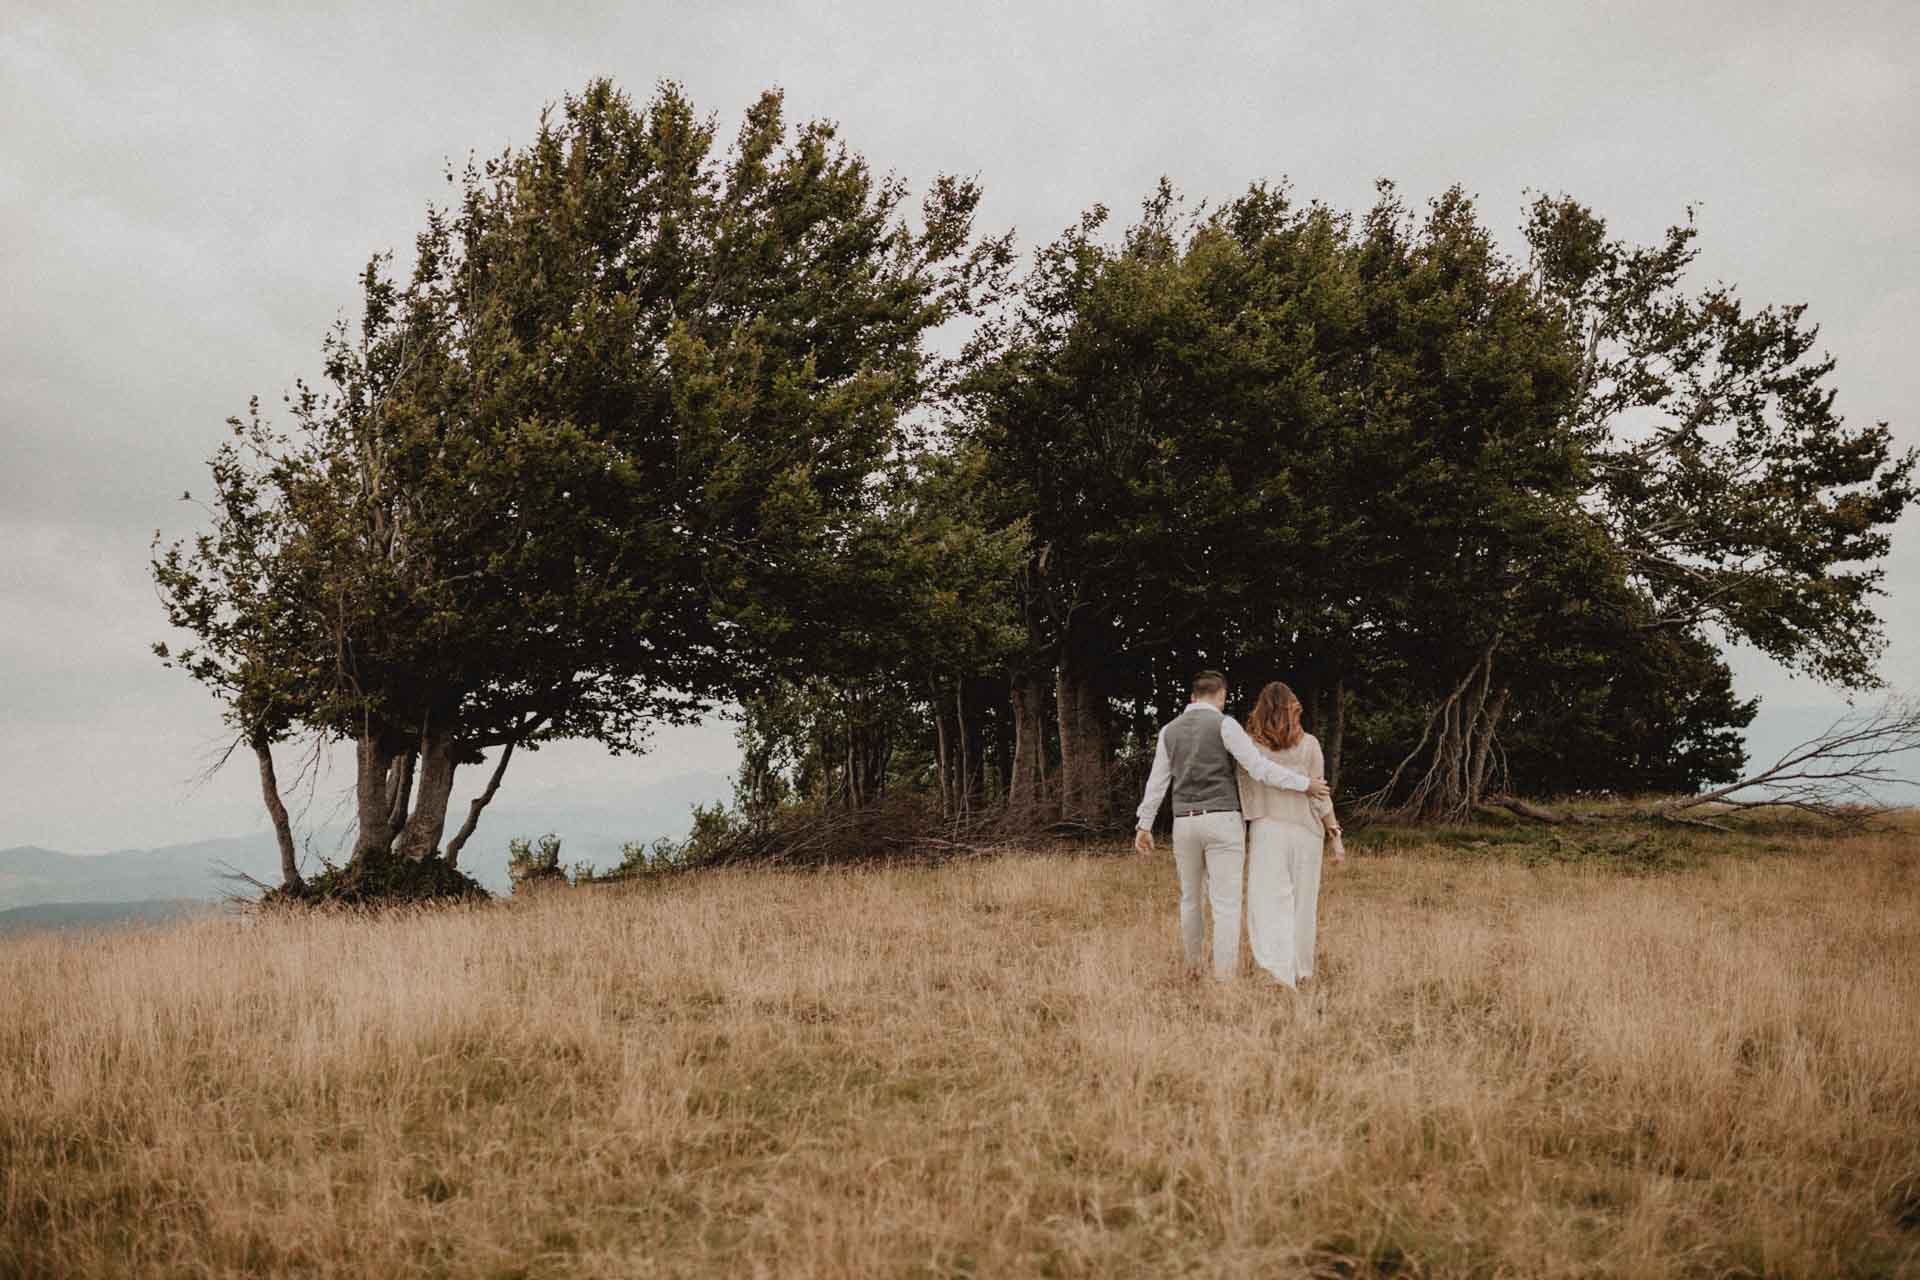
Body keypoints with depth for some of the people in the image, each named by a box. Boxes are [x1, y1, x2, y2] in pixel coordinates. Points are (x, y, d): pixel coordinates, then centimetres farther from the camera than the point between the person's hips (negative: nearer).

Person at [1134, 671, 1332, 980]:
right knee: (1226, 903, -5)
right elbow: (1259, 768, -14)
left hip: (1184, 824, 5)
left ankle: (1193, 967, 34)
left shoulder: (1170, 731, 9)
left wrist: (1144, 826, 16)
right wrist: (1304, 784, -6)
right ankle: (1224, 980, -11)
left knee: (1191, 898, 21)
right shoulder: (1224, 725, -7)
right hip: (1222, 822, -5)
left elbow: (1156, 782, 11)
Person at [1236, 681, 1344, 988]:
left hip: (1266, 831, -1)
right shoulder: (1308, 744, -3)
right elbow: (1319, 795, -3)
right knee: (1302, 903, 14)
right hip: (1305, 830, 1)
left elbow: (1241, 792, -2)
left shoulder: (1247, 745, -3)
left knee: (1269, 904, -3)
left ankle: (1278, 970, -20)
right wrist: (1336, 836, 4)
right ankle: (1301, 971, 24)